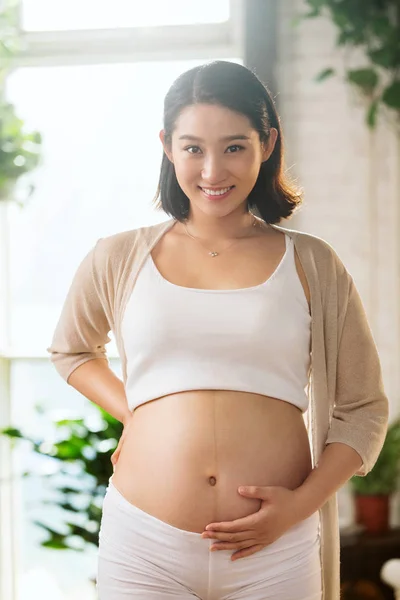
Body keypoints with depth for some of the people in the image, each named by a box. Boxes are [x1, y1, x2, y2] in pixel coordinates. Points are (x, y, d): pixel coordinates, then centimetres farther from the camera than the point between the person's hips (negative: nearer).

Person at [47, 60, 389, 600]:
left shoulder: (312, 265, 4)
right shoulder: (118, 261, 6)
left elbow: (363, 408, 8)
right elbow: (71, 350, 24)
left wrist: (303, 502, -7)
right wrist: (128, 411, 6)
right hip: (144, 549, 0)